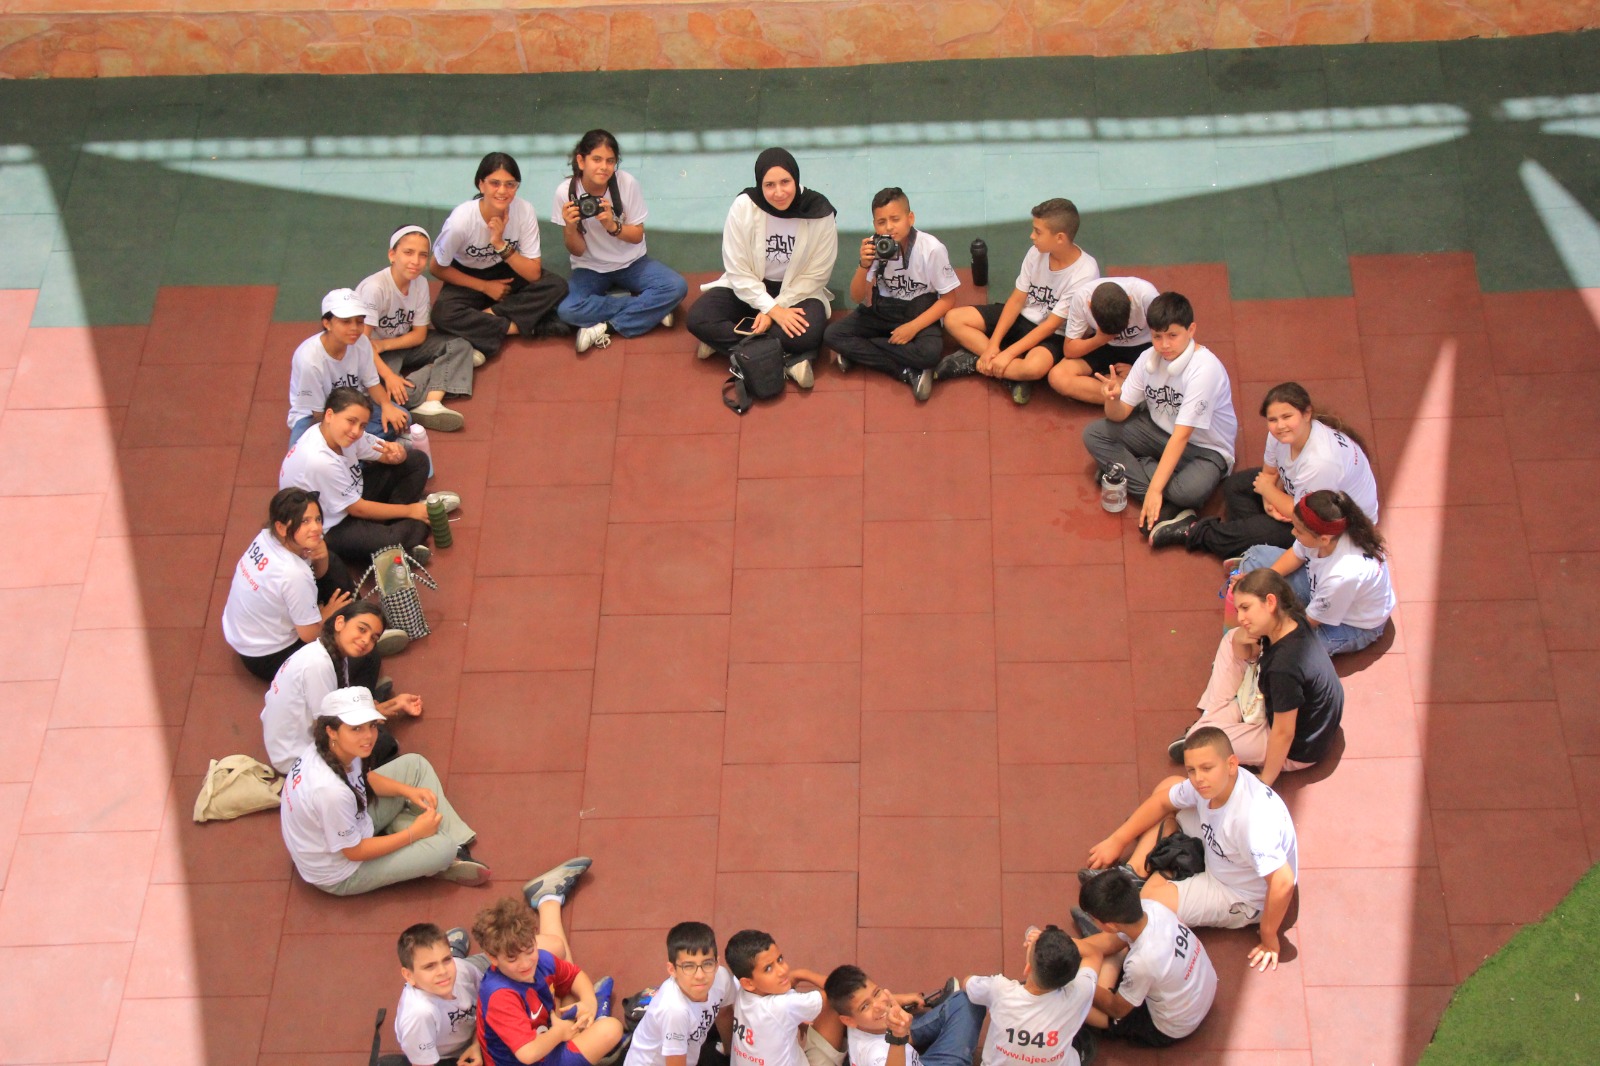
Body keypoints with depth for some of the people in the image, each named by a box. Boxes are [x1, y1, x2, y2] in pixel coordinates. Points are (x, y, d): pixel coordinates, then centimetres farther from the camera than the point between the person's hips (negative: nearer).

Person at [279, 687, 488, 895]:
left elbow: (363, 778, 8)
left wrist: (408, 790, -5)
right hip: (340, 874, -8)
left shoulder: (326, 748, -16)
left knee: (414, 765, 6)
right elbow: (354, 852, -24)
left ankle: (457, 843, 9)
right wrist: (414, 833, -15)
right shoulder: (331, 791, -40)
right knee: (443, 847, -16)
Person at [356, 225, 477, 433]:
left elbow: (419, 335, -2)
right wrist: (388, 375, -34)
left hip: (401, 344, 7)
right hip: (370, 355, -7)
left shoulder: (420, 285, -7)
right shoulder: (375, 288, -26)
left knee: (460, 346, -13)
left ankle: (431, 403, -31)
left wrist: (384, 344, -18)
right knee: (395, 391, -35)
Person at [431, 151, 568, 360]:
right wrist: (484, 286, -13)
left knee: (556, 286, -24)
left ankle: (488, 316, -20)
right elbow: (436, 268, -11)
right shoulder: (462, 219, -27)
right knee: (443, 314, -33)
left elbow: (534, 274, -20)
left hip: (507, 275, 2)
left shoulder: (525, 211, -22)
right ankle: (531, 327, -28)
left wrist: (501, 245, -32)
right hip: (468, 281, -2)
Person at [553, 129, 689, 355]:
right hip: (590, 268, -1)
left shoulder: (627, 183, -16)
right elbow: (577, 251, -10)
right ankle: (649, 309, -18)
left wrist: (612, 225, -27)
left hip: (630, 262, 1)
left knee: (677, 287, -25)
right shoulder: (566, 191, -16)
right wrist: (570, 227, -32)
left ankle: (607, 328, -21)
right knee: (566, 310, -32)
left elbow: (637, 236, -7)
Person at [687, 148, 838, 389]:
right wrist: (773, 310, -24)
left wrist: (776, 307, -20)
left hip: (797, 291, -2)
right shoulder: (743, 206, -18)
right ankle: (789, 359, -28)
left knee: (806, 335, -35)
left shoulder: (820, 214, -18)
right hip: (749, 288, 2)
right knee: (698, 319, -25)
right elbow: (738, 271, -14)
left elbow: (814, 276, -10)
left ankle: (728, 341, -19)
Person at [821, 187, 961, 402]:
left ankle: (857, 351, -18)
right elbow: (857, 297, -9)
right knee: (832, 335, -18)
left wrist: (913, 327, -22)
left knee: (930, 351, -36)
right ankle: (908, 372, -21)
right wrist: (864, 265, -28)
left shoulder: (932, 248, -21)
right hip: (882, 309, 4)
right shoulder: (874, 247, -13)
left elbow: (948, 299, -12)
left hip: (919, 313, -4)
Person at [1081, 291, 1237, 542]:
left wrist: (1155, 488, -34)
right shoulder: (1149, 359, -8)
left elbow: (1181, 436, -30)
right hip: (1160, 431, 7)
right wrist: (1112, 399, -29)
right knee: (1094, 434, -11)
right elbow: (1120, 414, -3)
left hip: (1205, 448, -7)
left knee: (1190, 490, -39)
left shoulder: (1204, 369, -27)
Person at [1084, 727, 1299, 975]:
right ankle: (1133, 873, 5)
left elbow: (1283, 882, -42)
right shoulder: (1215, 783, -17)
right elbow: (1162, 801, 1)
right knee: (1169, 785, 6)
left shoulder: (1251, 818, -41)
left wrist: (1269, 940, -28)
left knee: (1147, 901, -23)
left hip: (1241, 899, -8)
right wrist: (1117, 841, 2)